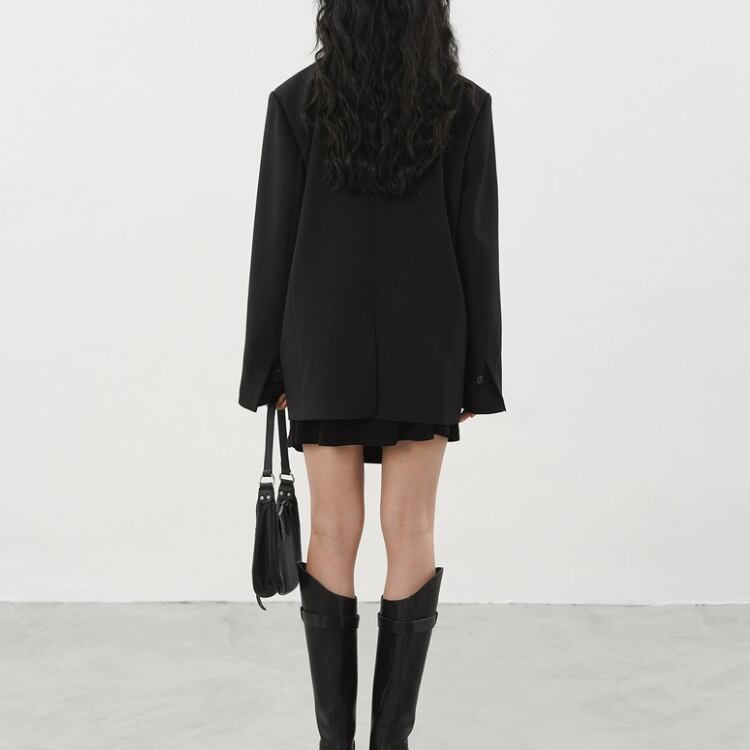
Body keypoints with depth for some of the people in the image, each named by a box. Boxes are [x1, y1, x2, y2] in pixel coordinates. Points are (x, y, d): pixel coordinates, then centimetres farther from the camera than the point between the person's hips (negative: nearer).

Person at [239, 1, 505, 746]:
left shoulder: (295, 101, -4)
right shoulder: (464, 105, -4)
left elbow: (274, 242, -4)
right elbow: (475, 245, -5)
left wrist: (267, 367, 3)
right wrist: (478, 371, 2)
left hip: (327, 347, 0)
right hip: (423, 349, 0)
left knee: (334, 532, 7)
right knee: (410, 532, 5)